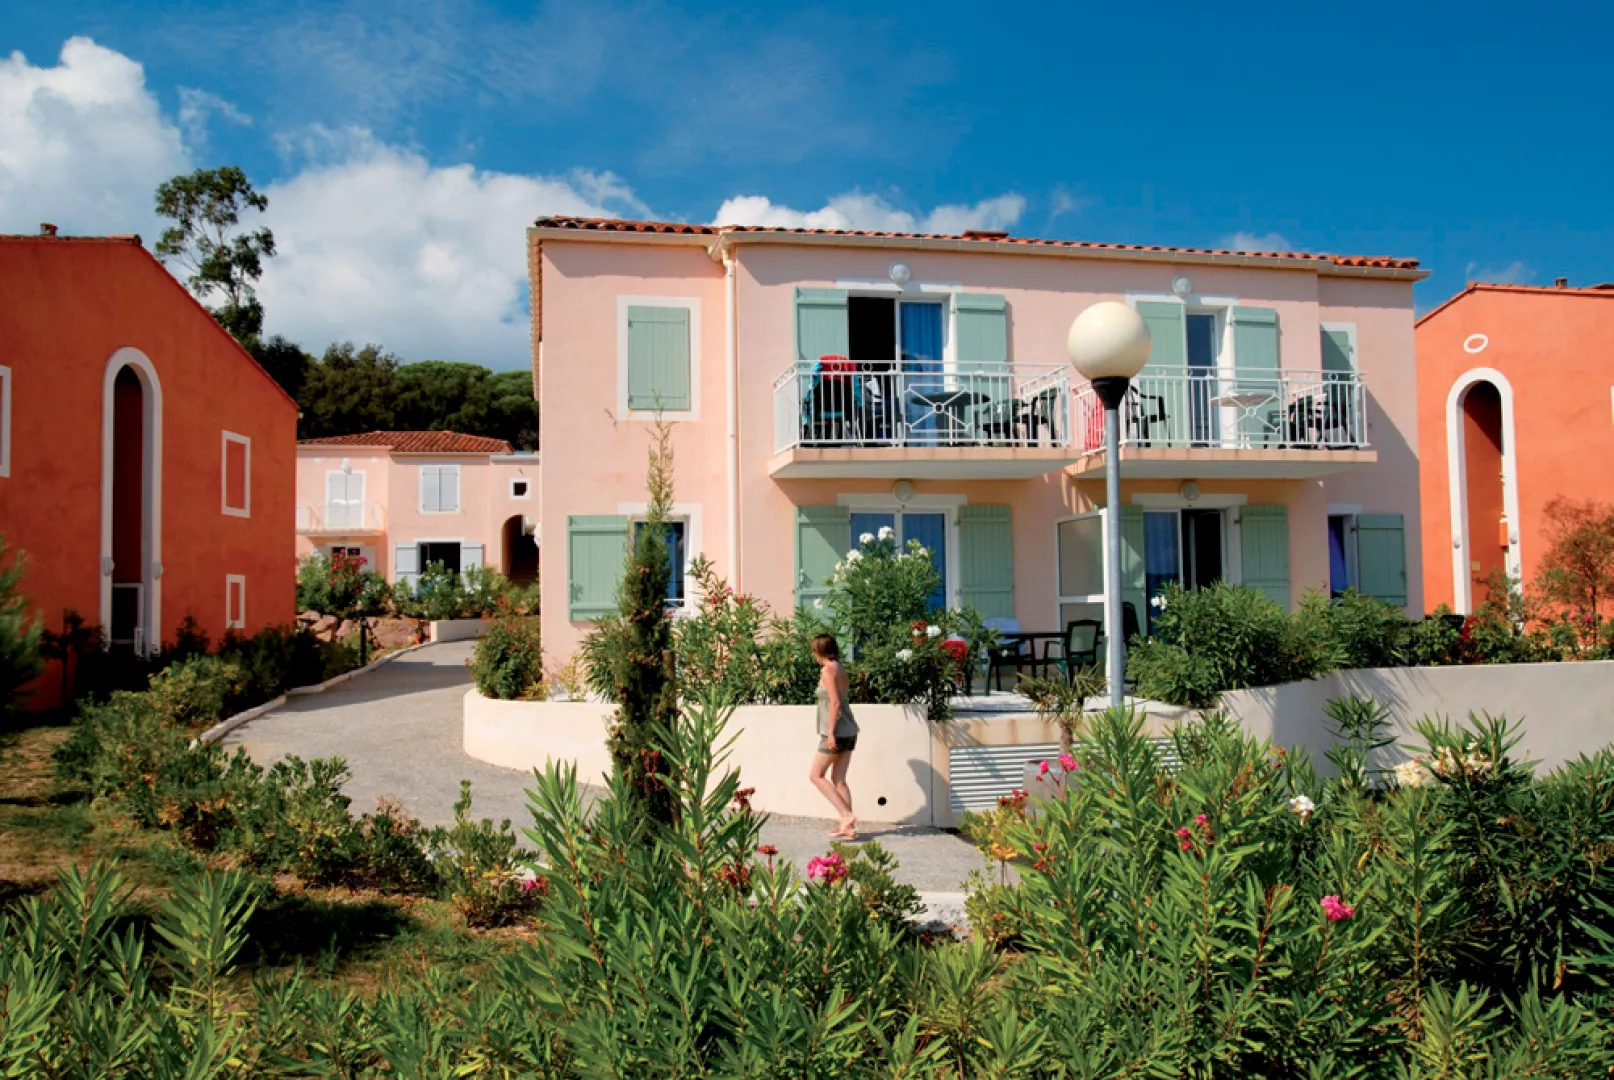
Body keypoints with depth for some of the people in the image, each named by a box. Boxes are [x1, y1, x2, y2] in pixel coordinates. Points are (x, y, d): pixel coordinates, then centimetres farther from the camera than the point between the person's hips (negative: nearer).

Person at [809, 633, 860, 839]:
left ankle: (847, 816, -6)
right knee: (838, 779, 10)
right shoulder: (840, 669, 12)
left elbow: (835, 703, -18)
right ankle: (847, 826, 8)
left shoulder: (828, 670, -11)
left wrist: (830, 733, -18)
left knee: (816, 775, 3)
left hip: (837, 732, -8)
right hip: (849, 732, 8)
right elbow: (839, 701, 11)